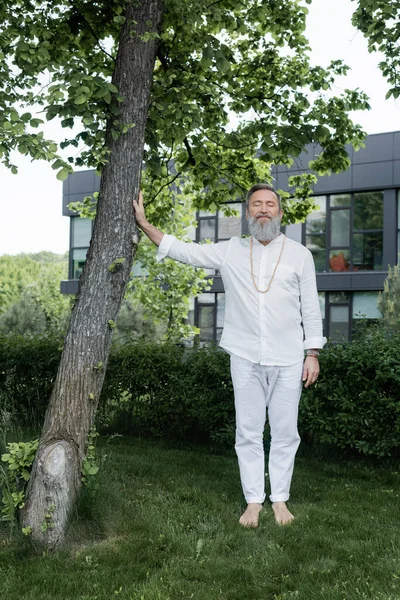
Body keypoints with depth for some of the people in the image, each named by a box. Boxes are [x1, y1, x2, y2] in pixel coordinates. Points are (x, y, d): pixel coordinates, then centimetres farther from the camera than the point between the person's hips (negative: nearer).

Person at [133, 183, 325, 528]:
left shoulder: (299, 254, 3)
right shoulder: (231, 251, 5)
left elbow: (311, 308, 4)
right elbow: (182, 250, 6)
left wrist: (313, 353, -1)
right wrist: (144, 223, 1)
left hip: (288, 360, -1)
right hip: (246, 358, 1)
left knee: (285, 432, 6)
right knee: (248, 433, 6)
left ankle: (280, 499, 19)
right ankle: (254, 501, 17)